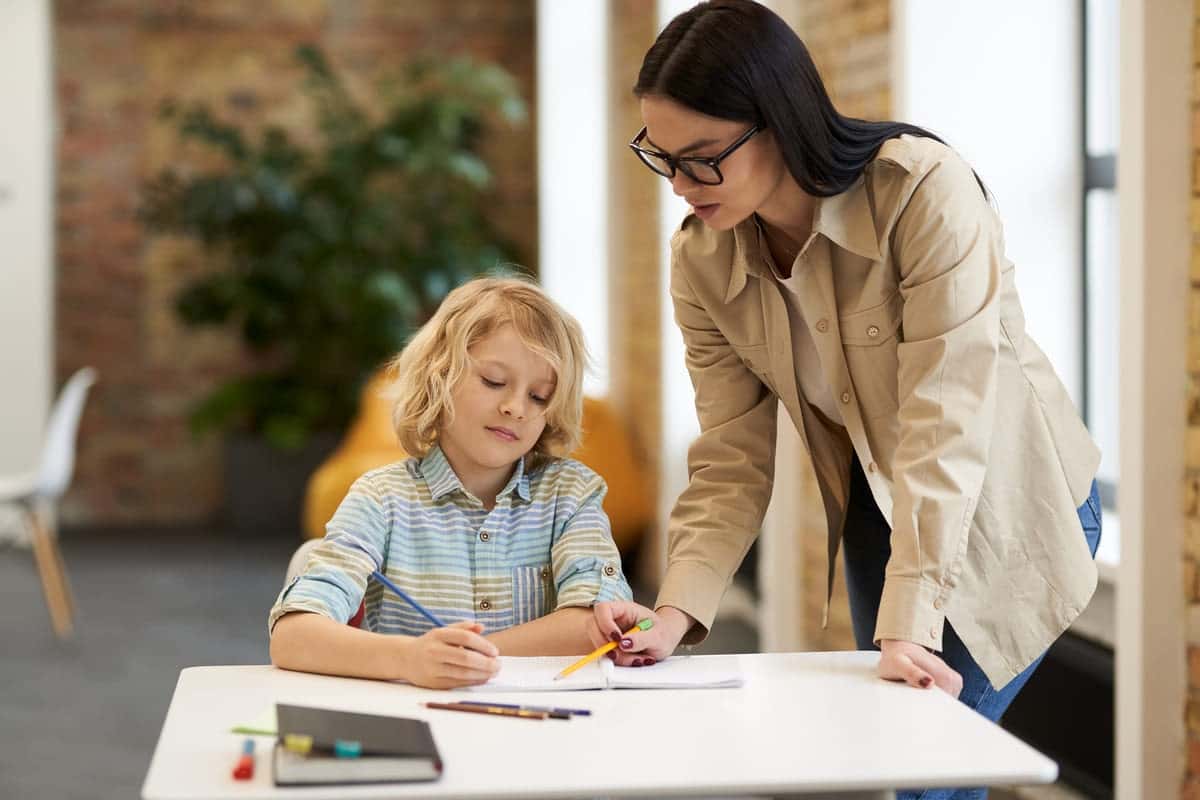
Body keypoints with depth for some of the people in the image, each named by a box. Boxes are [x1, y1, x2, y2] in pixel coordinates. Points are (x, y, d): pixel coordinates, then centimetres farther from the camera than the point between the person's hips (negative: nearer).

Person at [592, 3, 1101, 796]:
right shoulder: (702, 263, -12)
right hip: (877, 515, 5)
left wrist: (908, 622, -36)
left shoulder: (925, 191, -29)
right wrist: (676, 612, -26)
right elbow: (732, 462, -11)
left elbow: (944, 421, -32)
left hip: (1010, 509, -5)